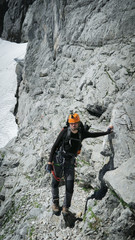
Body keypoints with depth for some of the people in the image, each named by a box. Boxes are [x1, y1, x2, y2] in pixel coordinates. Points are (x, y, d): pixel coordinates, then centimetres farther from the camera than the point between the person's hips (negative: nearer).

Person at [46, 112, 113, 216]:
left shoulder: (81, 133, 0)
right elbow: (54, 146, -8)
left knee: (70, 186, -3)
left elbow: (93, 135, 21)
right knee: (55, 183, 10)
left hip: (70, 162, 2)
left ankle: (66, 207, 19)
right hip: (59, 160, -2)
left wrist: (106, 132, 20)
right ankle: (55, 203, 34)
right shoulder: (64, 132, -12)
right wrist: (49, 162, -11)